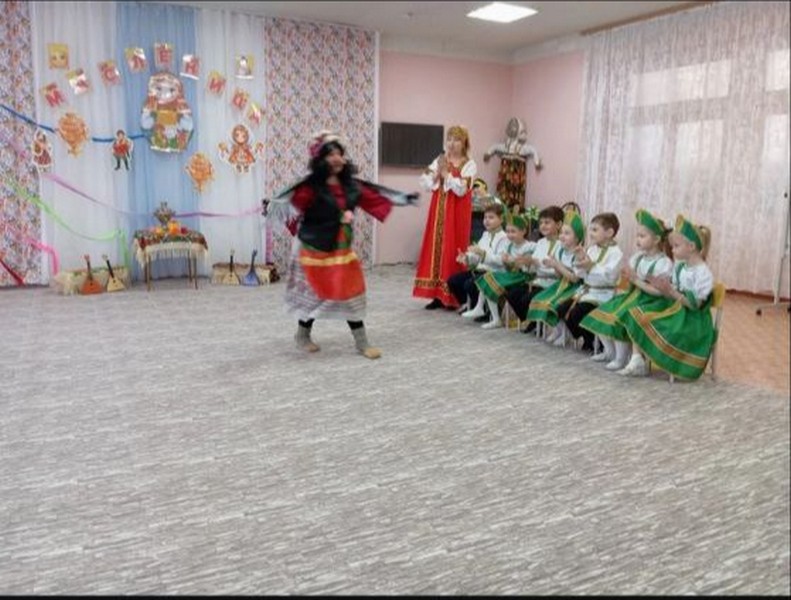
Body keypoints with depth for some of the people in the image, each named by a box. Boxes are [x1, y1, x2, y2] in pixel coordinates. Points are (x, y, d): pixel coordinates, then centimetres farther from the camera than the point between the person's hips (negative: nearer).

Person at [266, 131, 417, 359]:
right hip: (315, 249, -6)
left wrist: (403, 198, 15)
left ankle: (362, 342, 16)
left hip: (342, 249, 6)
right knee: (314, 294, 4)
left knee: (351, 292, 7)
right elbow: (293, 202, -25)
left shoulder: (350, 184, 2)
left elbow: (375, 196, 11)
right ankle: (303, 336, 29)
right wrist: (272, 206, -42)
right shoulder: (311, 186, -16)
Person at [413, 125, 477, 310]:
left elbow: (461, 189, -17)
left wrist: (446, 173, -15)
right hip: (439, 211, 5)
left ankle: (453, 297, 3)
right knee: (435, 248, 3)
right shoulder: (439, 160, 10)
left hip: (456, 213, -5)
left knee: (452, 250, -4)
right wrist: (437, 173, -12)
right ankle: (437, 294, 10)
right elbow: (426, 183, 3)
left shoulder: (469, 165, -4)